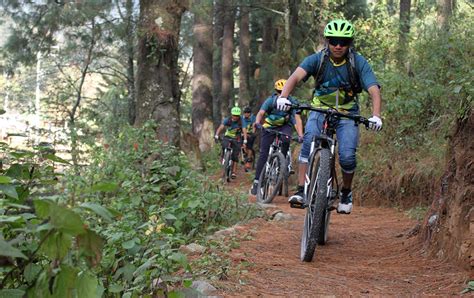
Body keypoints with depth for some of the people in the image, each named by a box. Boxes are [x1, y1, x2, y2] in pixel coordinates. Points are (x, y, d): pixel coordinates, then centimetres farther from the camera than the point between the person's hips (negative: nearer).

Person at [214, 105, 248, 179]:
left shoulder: (241, 121, -15)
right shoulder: (227, 120, -13)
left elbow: (244, 131, -23)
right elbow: (220, 127, -22)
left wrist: (245, 141, -37)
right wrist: (216, 136, -38)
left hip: (236, 139, -1)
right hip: (227, 137, 1)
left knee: (235, 156, -7)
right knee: (224, 146, -30)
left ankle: (234, 172, -2)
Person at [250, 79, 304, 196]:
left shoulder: (292, 102, -20)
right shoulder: (270, 101, -21)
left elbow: (297, 119, -28)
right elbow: (261, 113, -35)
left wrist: (300, 135, -43)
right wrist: (257, 122, -57)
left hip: (285, 126, 1)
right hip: (270, 126, -1)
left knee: (286, 139, -34)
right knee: (263, 153, -9)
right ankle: (256, 182, -5)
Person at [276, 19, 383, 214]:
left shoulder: (358, 63, -14)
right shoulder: (317, 59, -13)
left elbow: (374, 90, -24)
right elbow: (296, 76, -29)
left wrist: (376, 115, -43)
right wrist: (283, 96, -49)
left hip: (347, 114, 0)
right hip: (320, 110, 0)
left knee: (347, 156, -19)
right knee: (309, 142, -28)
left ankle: (346, 192, 10)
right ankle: (301, 191, -23)